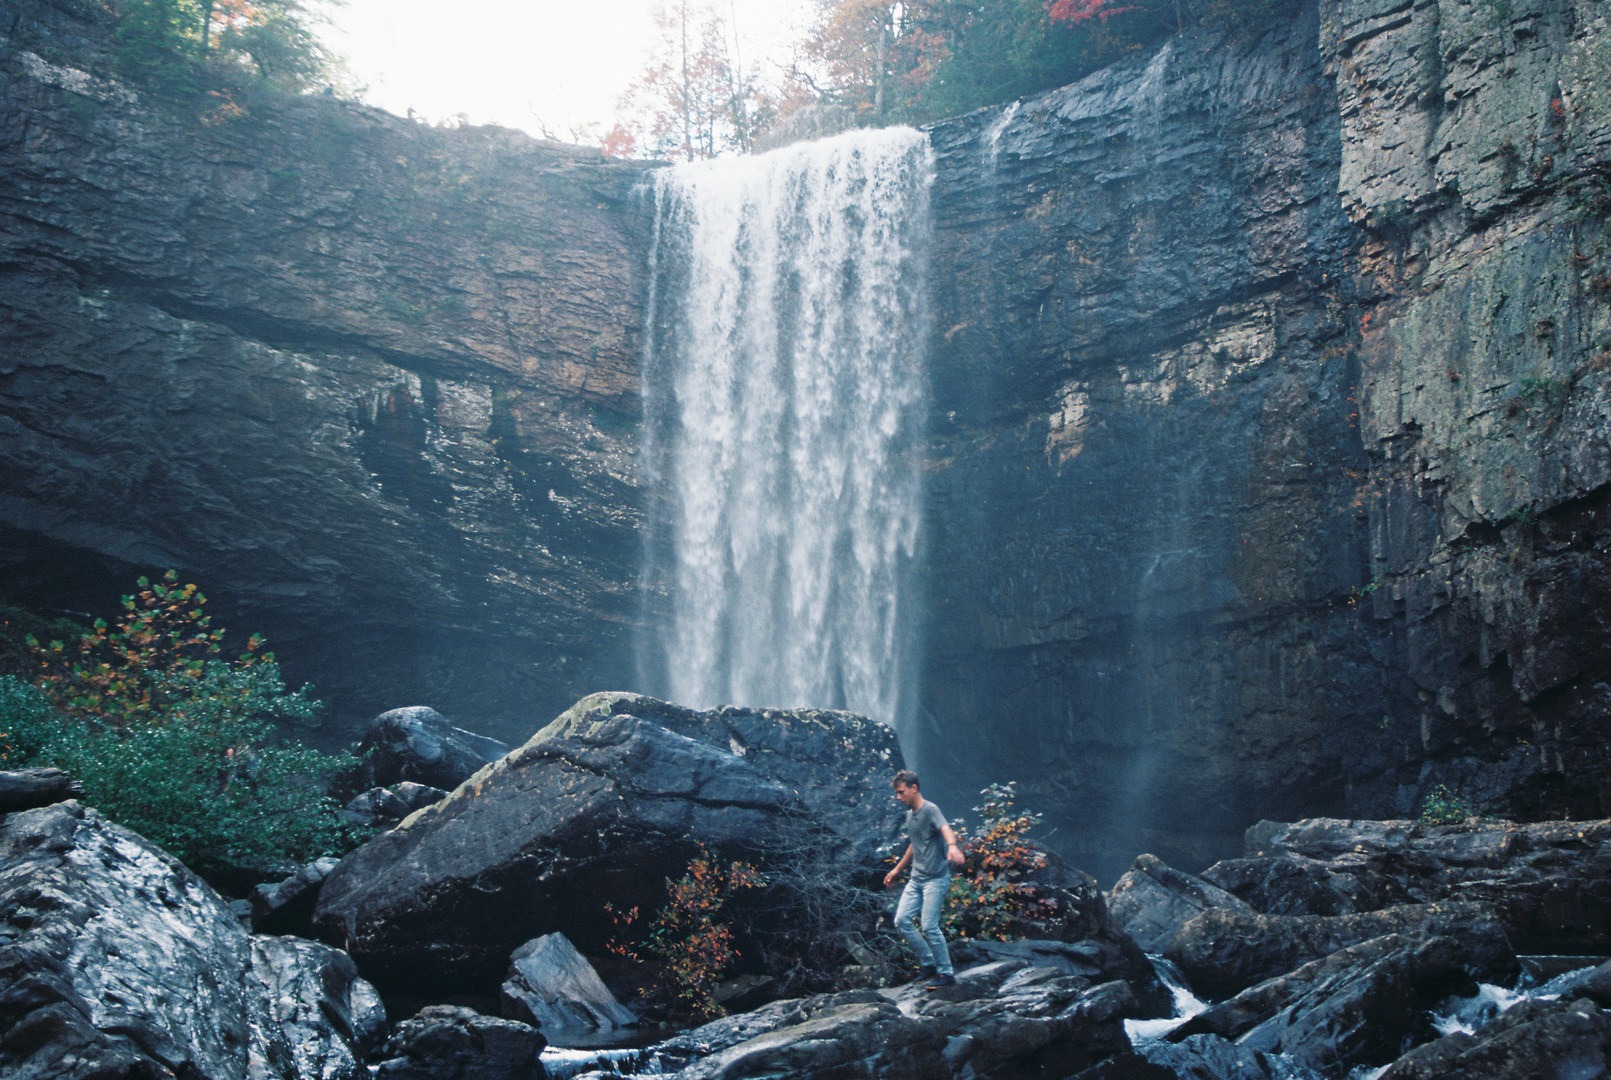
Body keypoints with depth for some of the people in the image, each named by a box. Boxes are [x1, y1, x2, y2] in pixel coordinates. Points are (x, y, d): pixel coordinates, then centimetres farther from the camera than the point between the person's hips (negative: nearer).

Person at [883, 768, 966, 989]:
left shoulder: (930, 810, -12)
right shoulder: (909, 815, 15)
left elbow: (945, 828, -33)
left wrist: (952, 846, -55)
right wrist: (897, 870, 38)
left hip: (936, 878, -8)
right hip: (916, 879, 8)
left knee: (929, 926, -13)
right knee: (901, 920, -2)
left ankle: (946, 973, 0)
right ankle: (928, 962, 10)